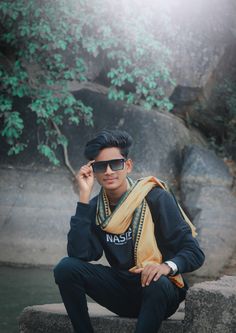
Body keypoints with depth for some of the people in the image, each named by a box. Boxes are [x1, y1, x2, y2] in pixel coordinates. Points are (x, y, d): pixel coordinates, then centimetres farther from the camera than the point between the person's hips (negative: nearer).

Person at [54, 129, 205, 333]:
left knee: (157, 284, -37)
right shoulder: (95, 208, 1)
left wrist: (167, 266, -34)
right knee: (66, 268, -15)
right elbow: (79, 254, -16)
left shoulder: (155, 198, -11)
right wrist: (84, 196, -16)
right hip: (121, 291, 4)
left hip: (160, 290, -4)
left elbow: (194, 253, -12)